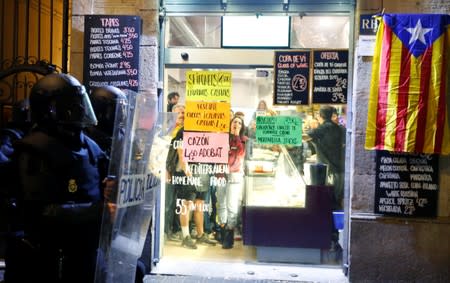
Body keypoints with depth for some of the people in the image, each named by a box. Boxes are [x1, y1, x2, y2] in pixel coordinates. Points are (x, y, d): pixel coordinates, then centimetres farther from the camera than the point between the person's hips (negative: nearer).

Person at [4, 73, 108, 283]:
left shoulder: (89, 145, 9)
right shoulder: (35, 150, -15)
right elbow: (42, 213, -23)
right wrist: (98, 210, -26)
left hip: (88, 255, 7)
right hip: (53, 263, -7)